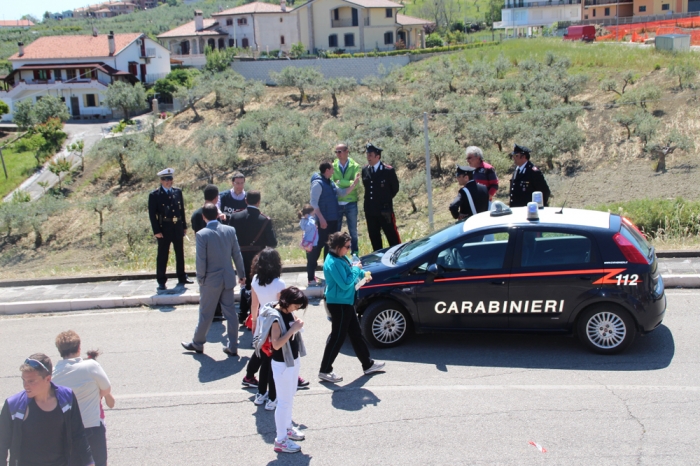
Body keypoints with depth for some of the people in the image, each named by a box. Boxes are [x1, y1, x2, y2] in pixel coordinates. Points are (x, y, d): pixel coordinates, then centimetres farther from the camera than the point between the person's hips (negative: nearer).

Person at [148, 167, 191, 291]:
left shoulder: (178, 192, 8)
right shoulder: (154, 195, -6)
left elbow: (182, 210, 12)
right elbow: (152, 214, -7)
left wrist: (184, 226, 9)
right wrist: (156, 231, -12)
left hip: (178, 228, 4)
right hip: (164, 229, -4)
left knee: (180, 253, 13)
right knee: (162, 255, 2)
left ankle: (182, 278, 26)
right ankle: (161, 281, 9)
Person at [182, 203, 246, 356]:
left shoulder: (202, 234, -15)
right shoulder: (230, 230, -3)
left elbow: (201, 260, -14)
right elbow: (237, 254, 2)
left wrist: (200, 279, -1)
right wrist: (242, 274, 11)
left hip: (211, 280, -4)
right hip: (228, 279, 4)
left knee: (206, 314, 11)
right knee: (230, 313, 10)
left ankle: (197, 343, 27)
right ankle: (233, 347, 14)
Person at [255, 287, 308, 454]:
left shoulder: (288, 312, 2)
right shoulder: (275, 317, -23)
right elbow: (276, 344, -29)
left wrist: (297, 325, -5)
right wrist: (293, 329, -28)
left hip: (293, 360, 9)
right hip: (282, 364, -9)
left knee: (290, 397, 23)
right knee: (284, 401, 0)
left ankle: (287, 427, 41)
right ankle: (280, 441, 10)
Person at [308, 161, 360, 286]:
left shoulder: (330, 183, 14)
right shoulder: (318, 183, -13)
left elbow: (343, 193, 19)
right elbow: (313, 203, -18)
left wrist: (354, 183, 10)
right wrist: (321, 219, -23)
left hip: (333, 220, 9)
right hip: (324, 221, -9)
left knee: (330, 246, 15)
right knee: (317, 247, -8)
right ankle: (311, 277, -6)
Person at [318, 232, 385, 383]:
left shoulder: (341, 258, 7)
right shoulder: (333, 263, -25)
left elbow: (349, 270, 22)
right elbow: (345, 284, -27)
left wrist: (362, 274, 3)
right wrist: (356, 269, -15)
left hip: (346, 302, 10)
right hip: (339, 304, -10)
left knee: (356, 334, 17)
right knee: (337, 338, -2)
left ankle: (368, 364, 28)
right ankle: (325, 371, 7)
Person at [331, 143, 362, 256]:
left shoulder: (355, 166, -3)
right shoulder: (333, 166, 1)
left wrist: (340, 182, -15)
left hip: (351, 203, -1)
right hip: (337, 203, 1)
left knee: (353, 231, 11)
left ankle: (355, 254, 23)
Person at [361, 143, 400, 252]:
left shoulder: (388, 170, -10)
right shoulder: (365, 170, 3)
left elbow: (395, 188, 1)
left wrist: (386, 200, 8)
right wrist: (373, 199, 10)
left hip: (385, 210, -5)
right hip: (370, 210, 5)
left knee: (392, 237, -1)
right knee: (374, 237, 13)